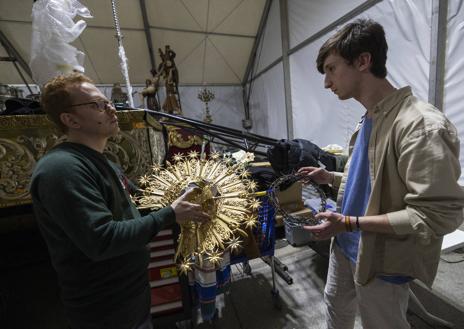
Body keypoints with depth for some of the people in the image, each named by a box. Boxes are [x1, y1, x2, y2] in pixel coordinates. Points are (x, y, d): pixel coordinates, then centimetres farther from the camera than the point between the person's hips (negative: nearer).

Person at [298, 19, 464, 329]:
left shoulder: (421, 126, -26)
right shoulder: (369, 119, 1)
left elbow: (438, 215, -27)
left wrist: (350, 223, -26)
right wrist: (331, 178, 2)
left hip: (382, 261, -7)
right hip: (346, 247, 7)